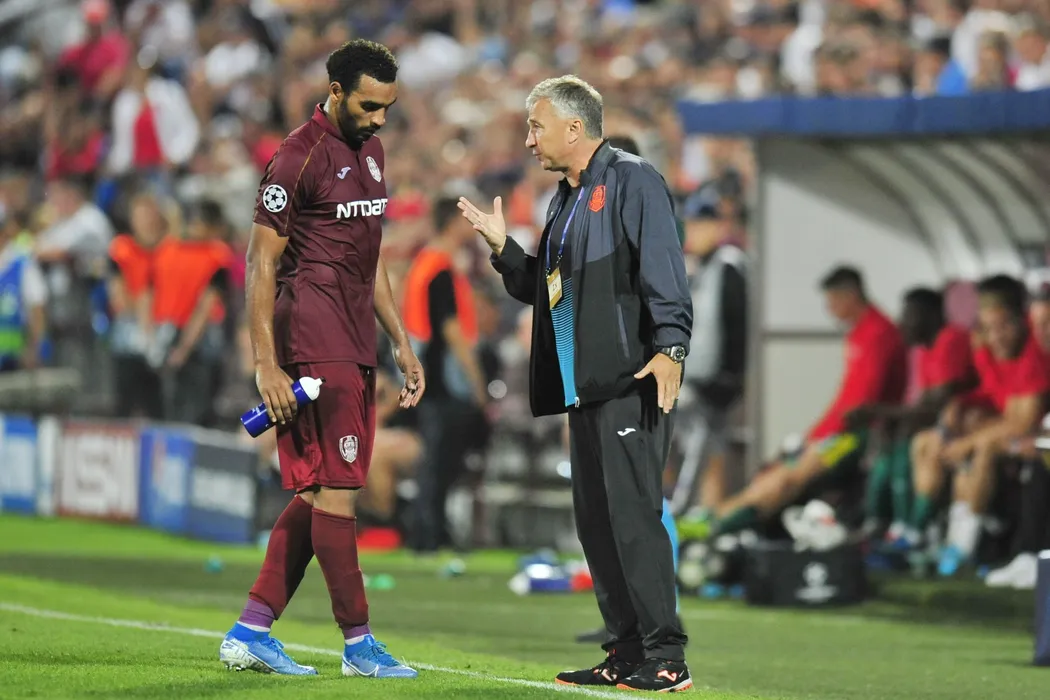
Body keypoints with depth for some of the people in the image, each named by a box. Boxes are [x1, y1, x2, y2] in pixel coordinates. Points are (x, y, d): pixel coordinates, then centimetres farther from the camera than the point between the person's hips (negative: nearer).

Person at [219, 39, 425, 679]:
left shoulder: (371, 151, 17)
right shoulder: (299, 158, -10)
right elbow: (261, 266, -11)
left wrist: (403, 343, 22)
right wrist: (267, 364, -17)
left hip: (357, 348, 9)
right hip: (315, 344, -9)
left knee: (318, 494, 8)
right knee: (337, 491, -6)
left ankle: (251, 632, 12)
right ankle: (359, 643, -2)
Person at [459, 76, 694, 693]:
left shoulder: (632, 181, -6)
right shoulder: (567, 199, 21)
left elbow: (664, 269, -16)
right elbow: (544, 289, 26)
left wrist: (669, 347, -26)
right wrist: (503, 246, 13)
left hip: (633, 379, -10)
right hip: (585, 386, 10)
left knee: (632, 513, -13)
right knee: (596, 520, 8)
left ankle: (666, 658, -11)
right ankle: (628, 655, 13)